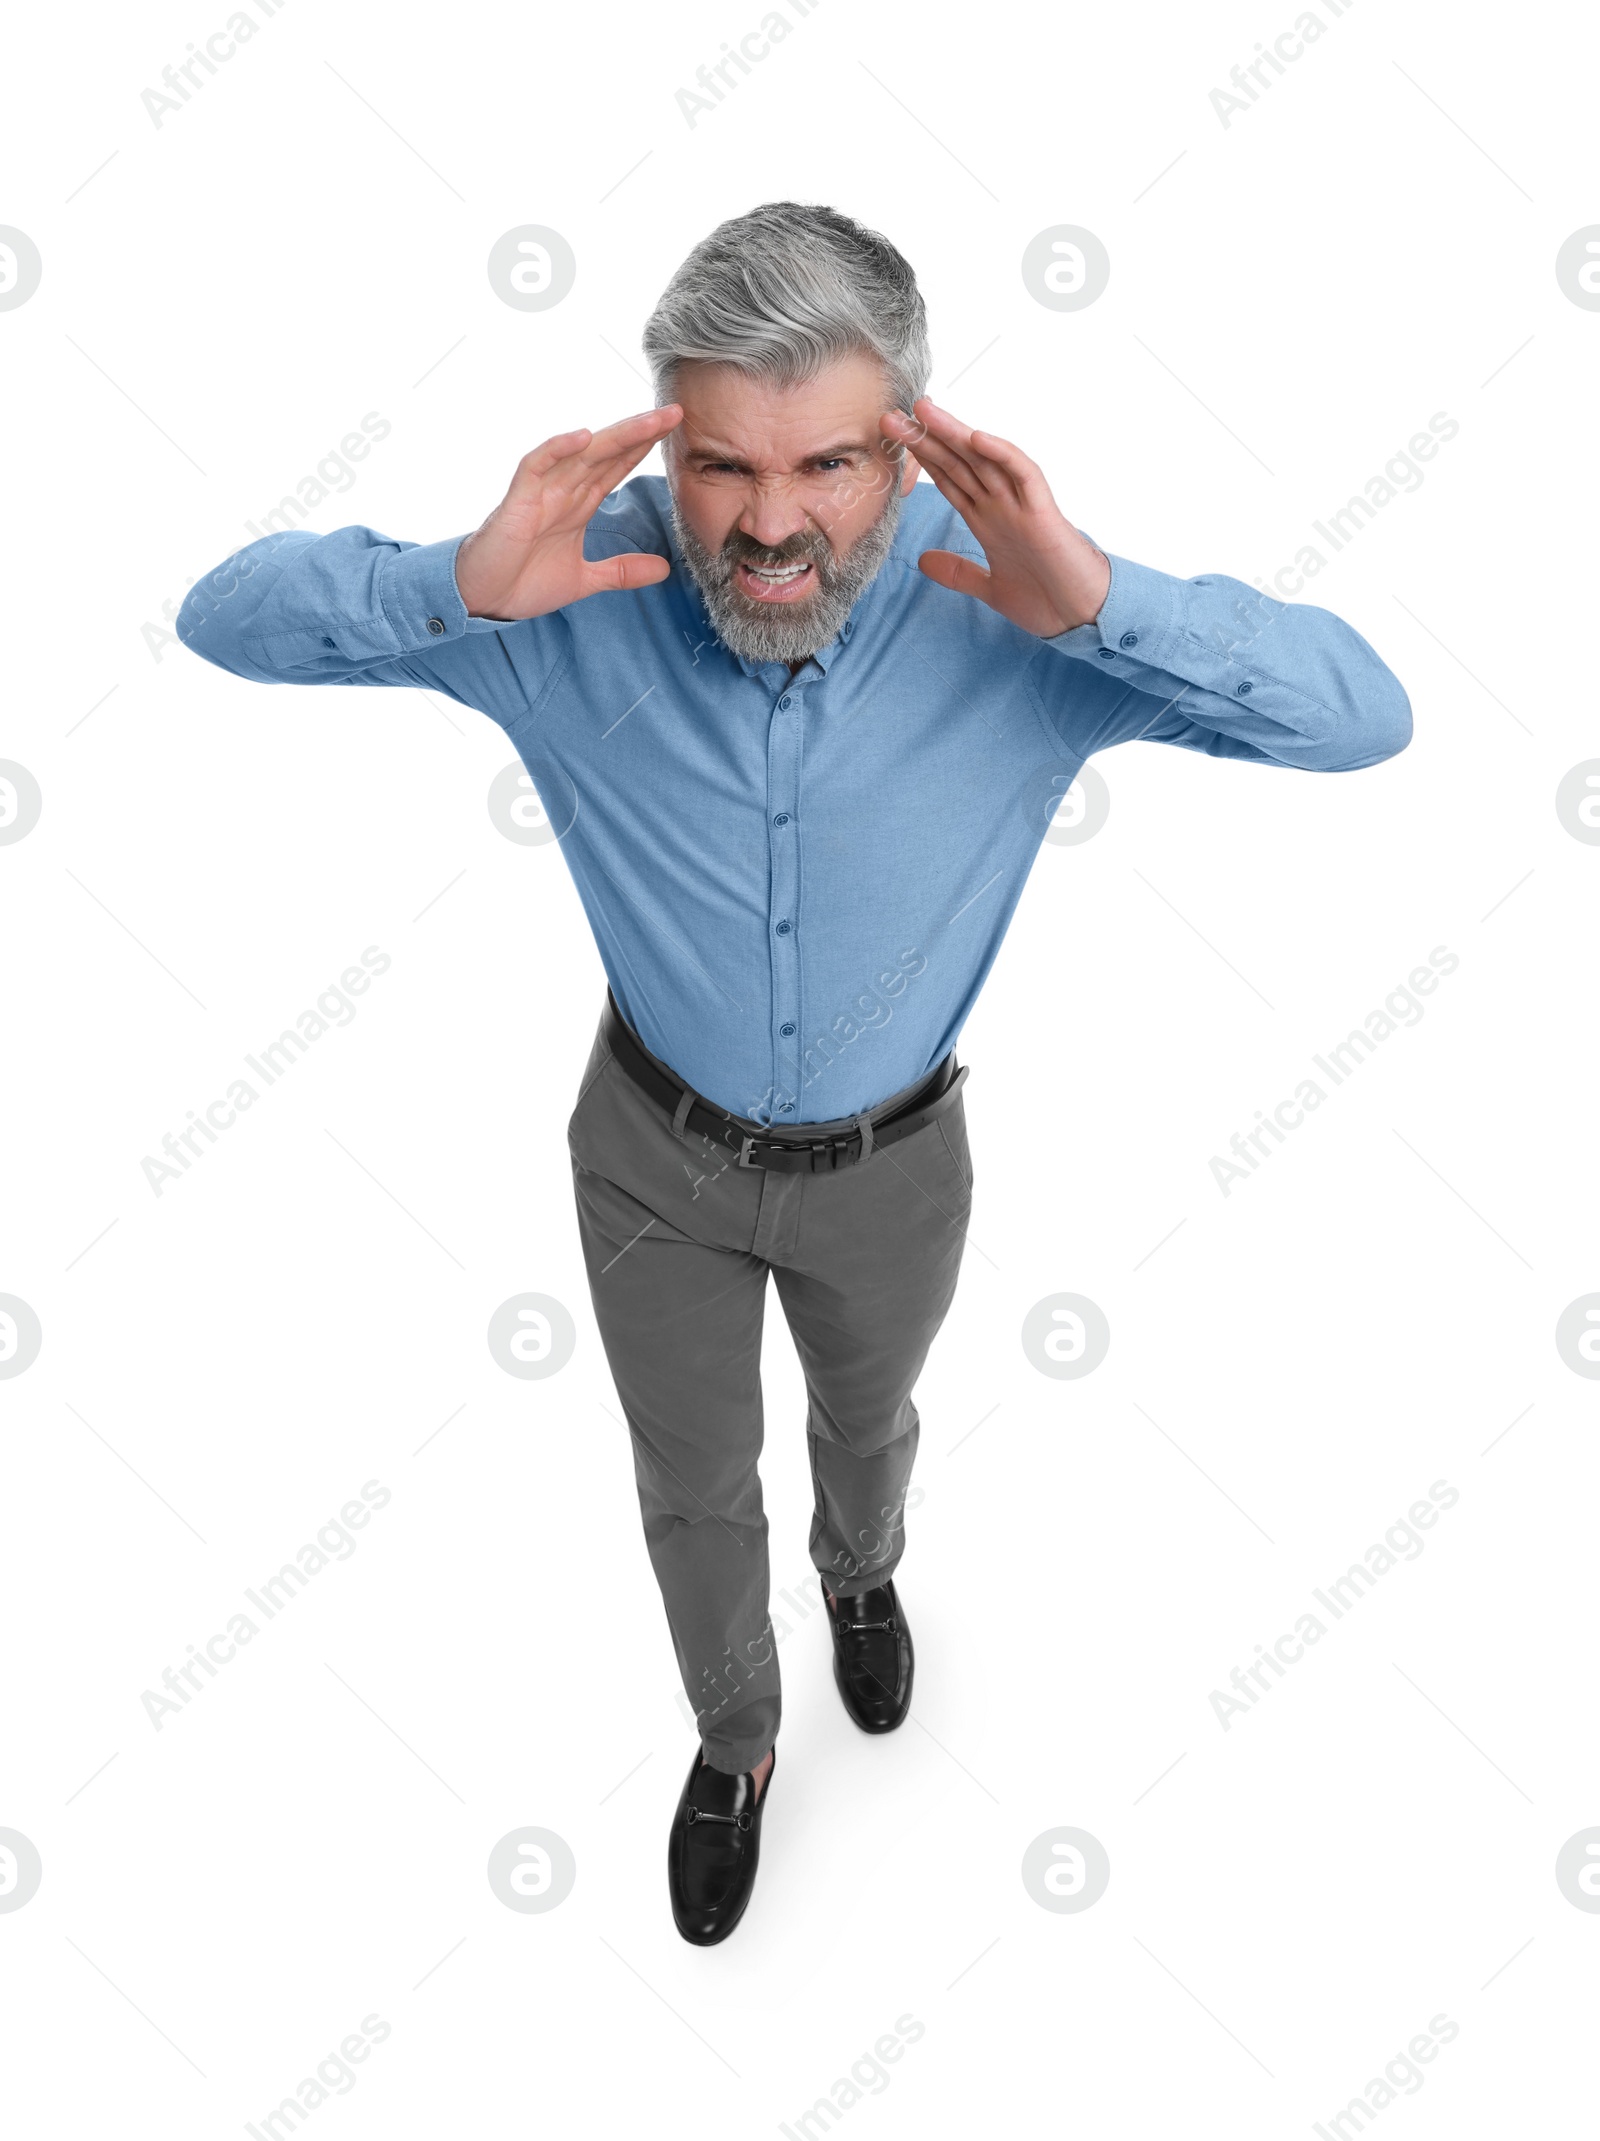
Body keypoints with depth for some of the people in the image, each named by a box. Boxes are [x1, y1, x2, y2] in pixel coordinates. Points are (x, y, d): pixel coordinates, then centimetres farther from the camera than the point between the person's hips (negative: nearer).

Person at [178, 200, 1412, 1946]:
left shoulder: (1001, 603, -26)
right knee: (694, 1486, 21)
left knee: (867, 1422, 31)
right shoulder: (577, 591, -24)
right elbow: (225, 618, -20)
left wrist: (1099, 602, -43)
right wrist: (459, 585, -41)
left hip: (889, 1165, 0)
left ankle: (861, 1576, 68)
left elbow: (1365, 714, -26)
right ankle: (734, 1742, 53)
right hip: (655, 1149, 0)